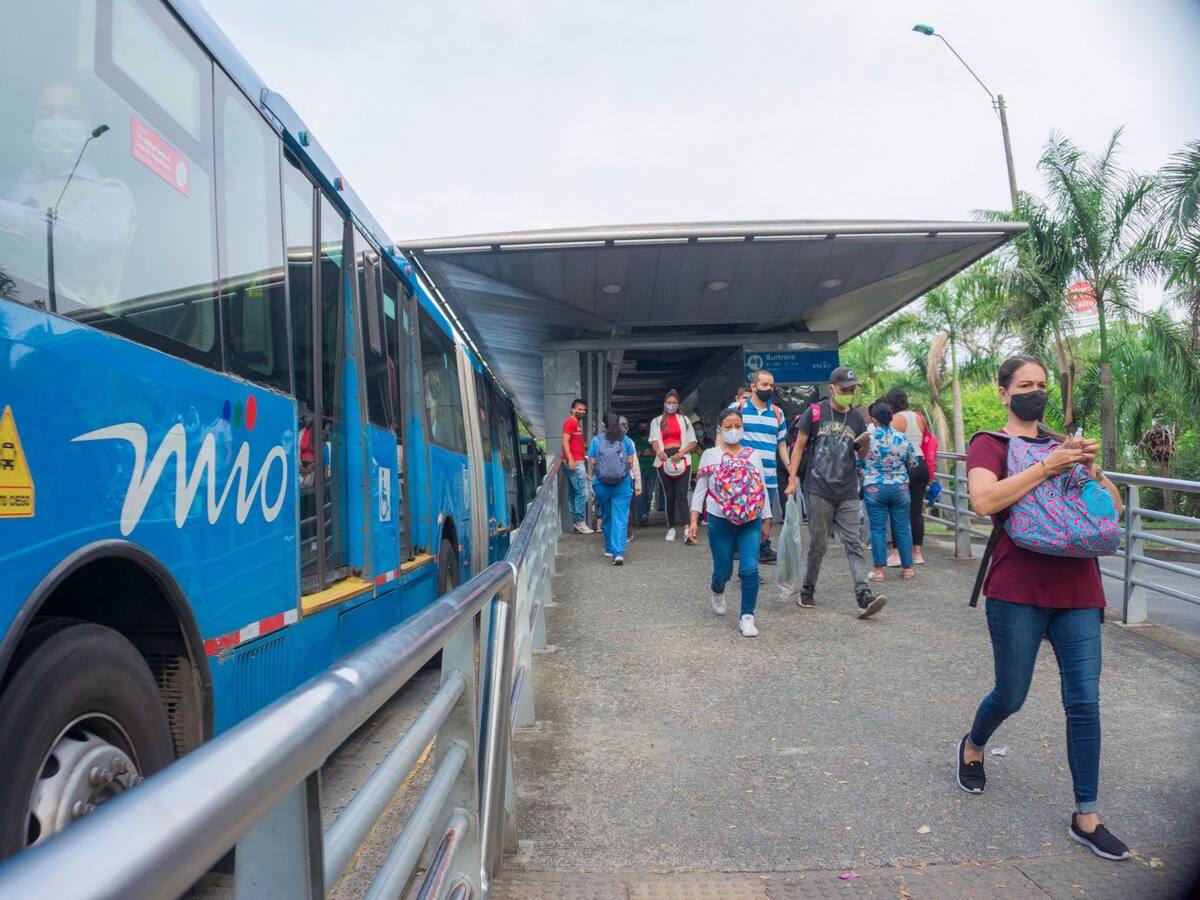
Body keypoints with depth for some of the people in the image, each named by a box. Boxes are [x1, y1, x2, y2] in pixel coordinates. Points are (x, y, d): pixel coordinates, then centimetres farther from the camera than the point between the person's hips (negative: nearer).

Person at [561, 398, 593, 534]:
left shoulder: (577, 423, 21)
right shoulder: (570, 422, -7)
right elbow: (565, 441, -16)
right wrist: (570, 459, -24)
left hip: (578, 462, 10)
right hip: (574, 462, -10)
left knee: (573, 493, 10)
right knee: (582, 492, -10)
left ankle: (577, 523, 12)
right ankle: (580, 523, -7)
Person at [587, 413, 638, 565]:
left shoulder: (596, 441, -1)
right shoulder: (626, 441, 1)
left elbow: (592, 464, 0)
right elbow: (631, 464, 3)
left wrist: (594, 478, 16)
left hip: (601, 484, 1)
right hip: (623, 484, -1)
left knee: (606, 517, 18)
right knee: (620, 518, -2)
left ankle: (609, 549, 28)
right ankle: (618, 552, -13)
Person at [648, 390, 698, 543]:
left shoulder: (684, 419, 16)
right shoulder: (657, 421, 15)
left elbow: (692, 442, 11)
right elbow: (654, 440, 1)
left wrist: (682, 453, -9)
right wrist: (659, 452, -22)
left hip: (681, 460, -1)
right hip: (664, 460, 1)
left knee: (682, 495, -13)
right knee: (669, 495, 4)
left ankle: (687, 531, -22)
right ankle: (671, 528, 16)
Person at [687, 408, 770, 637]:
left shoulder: (752, 455, 10)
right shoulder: (711, 455, 3)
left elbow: (762, 488, 12)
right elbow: (700, 488, 2)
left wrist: (767, 519, 11)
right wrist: (694, 519, -5)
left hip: (750, 520, 1)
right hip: (720, 520, -1)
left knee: (750, 569, -11)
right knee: (723, 570, 8)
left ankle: (747, 617, 1)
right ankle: (718, 593, 43)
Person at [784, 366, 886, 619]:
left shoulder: (857, 417, 10)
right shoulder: (815, 412, 1)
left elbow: (862, 455, 17)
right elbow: (799, 446, 3)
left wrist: (864, 445, -7)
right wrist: (792, 479, -4)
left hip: (848, 493, 3)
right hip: (819, 491, -3)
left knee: (854, 543, -4)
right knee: (818, 543, 4)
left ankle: (864, 598, -9)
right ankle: (807, 591, 21)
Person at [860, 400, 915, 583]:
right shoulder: (902, 438, -1)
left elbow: (857, 463, 0)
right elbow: (912, 463, 9)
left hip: (874, 489, -2)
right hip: (900, 488, 2)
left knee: (878, 529, 3)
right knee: (902, 528, 10)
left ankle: (879, 570, 5)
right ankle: (908, 568, 18)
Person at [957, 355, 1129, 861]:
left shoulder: (1063, 444, 15)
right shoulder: (989, 445, -1)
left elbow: (1114, 507, 12)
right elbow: (984, 501, -20)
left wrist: (1088, 467, -5)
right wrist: (1047, 468, -21)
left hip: (1077, 589, 5)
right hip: (1018, 590, -4)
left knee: (1084, 703, 4)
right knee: (1011, 695, 8)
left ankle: (1086, 819, 17)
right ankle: (972, 747, 40)